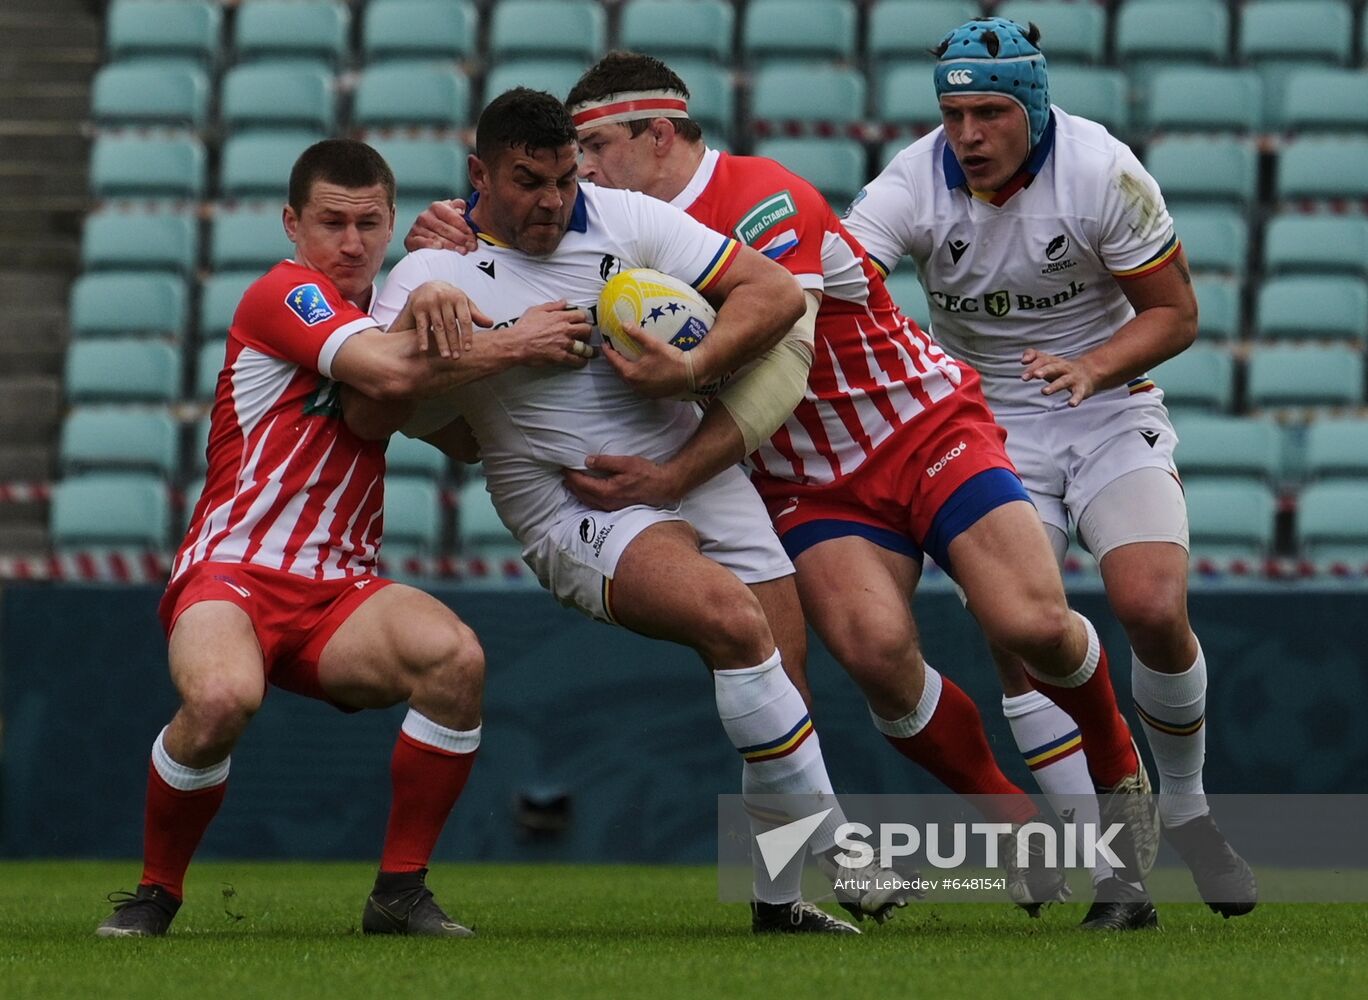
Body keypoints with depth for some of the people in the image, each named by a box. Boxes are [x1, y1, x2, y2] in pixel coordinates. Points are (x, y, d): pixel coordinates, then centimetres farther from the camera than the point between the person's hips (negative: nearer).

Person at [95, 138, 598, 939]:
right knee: (222, 695, -37)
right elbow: (386, 372, -21)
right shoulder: (287, 295, -5)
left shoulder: (382, 323, 19)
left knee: (455, 657, -25)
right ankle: (155, 895, -10)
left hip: (339, 589, 6)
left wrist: (424, 318, -9)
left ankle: (400, 892, -11)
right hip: (232, 572, -6)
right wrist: (517, 346, -14)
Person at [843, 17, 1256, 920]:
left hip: (1109, 408, -1)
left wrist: (1093, 367, -26)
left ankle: (1185, 805, 5)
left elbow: (1175, 313, -8)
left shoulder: (1102, 172, -17)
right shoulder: (914, 184, -15)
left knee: (1153, 609, -20)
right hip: (990, 424, 1)